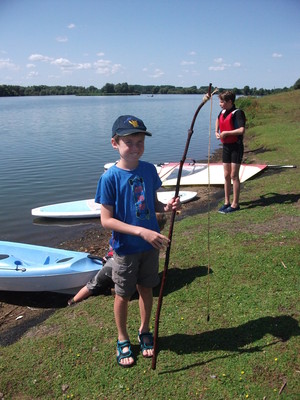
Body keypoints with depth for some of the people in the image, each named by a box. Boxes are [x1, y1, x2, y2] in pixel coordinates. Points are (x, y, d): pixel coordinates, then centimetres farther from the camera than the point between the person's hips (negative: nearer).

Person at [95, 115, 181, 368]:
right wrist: (142, 231, -28)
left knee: (146, 289, 19)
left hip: (150, 244, 4)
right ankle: (123, 340, 36)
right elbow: (106, 220, -20)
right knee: (123, 295, 13)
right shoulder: (110, 177, -19)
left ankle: (144, 331, 43)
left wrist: (167, 207, -15)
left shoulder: (149, 170, -4)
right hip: (125, 248, -4)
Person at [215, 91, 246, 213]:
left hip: (236, 147, -7)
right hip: (226, 146, 7)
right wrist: (217, 132, 16)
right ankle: (227, 202, 20)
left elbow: (241, 130, -27)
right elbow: (218, 120, 33)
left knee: (234, 175, -4)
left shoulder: (237, 113, -15)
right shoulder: (223, 112, 9)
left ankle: (235, 204, 4)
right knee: (226, 175, 11)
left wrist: (226, 132, -19)